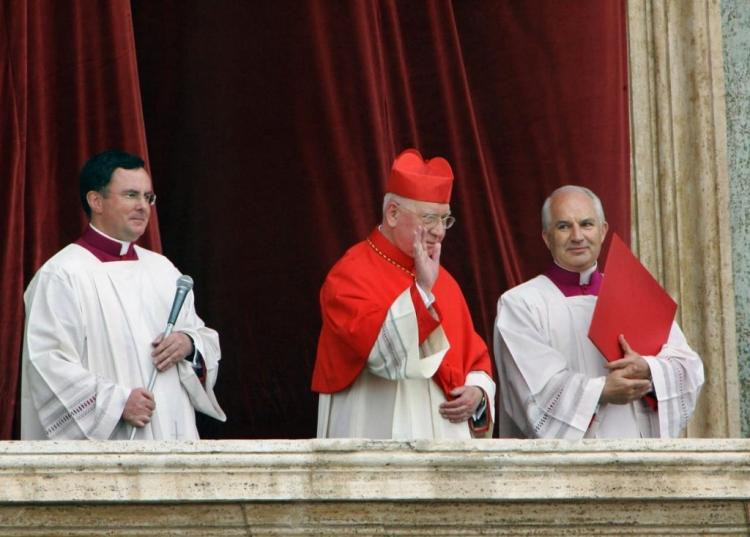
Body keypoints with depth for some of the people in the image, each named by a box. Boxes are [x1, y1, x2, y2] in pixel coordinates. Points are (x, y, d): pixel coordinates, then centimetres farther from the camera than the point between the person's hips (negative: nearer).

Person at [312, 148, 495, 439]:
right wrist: (422, 288, -26)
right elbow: (384, 351, -21)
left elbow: (475, 356, 19)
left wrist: (478, 392, 0)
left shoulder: (441, 280, 14)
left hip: (448, 437, 7)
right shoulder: (351, 275, -7)